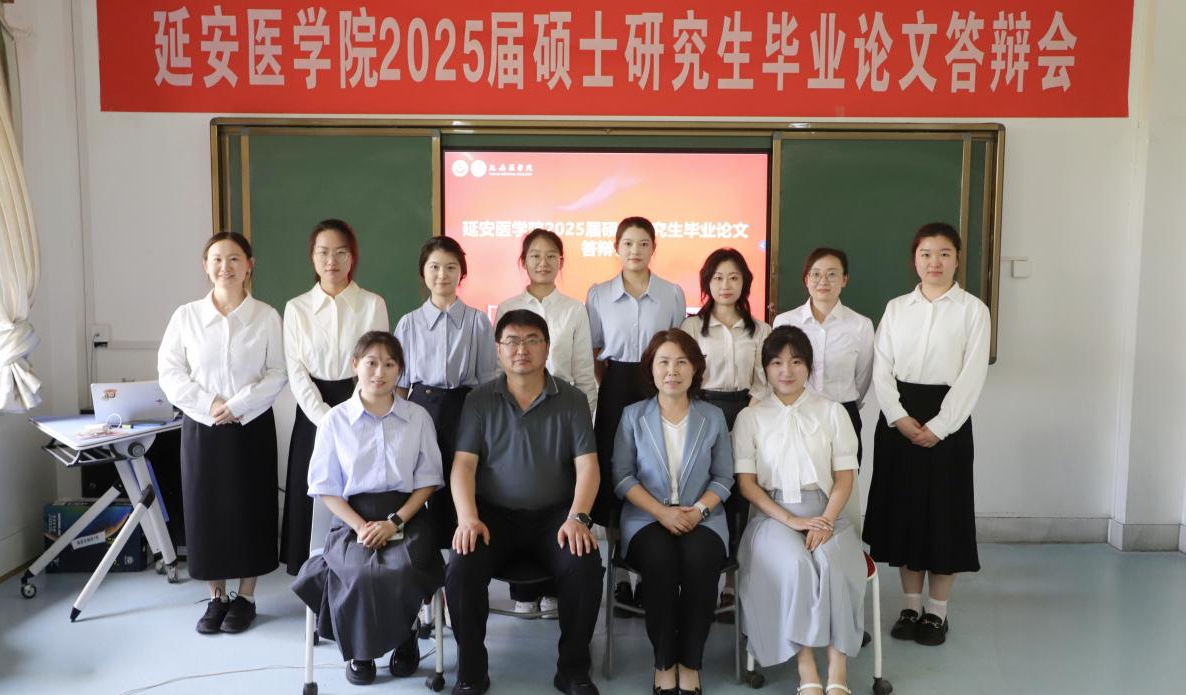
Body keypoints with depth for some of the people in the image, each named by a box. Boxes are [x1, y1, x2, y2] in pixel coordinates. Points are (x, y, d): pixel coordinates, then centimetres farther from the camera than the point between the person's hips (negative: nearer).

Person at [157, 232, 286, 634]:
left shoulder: (267, 317, -3)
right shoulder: (186, 316, 1)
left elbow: (277, 374, -5)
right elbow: (169, 371, 0)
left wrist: (238, 405, -15)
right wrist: (208, 405, -12)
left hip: (251, 426, -1)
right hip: (201, 426, 2)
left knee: (249, 508, 4)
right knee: (205, 509, 6)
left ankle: (246, 597, 19)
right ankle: (216, 597, 22)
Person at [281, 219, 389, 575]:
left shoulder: (373, 304, 0)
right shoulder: (296, 308, 4)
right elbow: (296, 372, -1)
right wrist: (326, 419, -13)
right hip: (314, 415, 1)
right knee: (316, 500, 4)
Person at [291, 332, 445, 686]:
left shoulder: (418, 417, 5)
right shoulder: (335, 420, 2)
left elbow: (428, 480, 5)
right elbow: (326, 487, 2)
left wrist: (395, 521, -10)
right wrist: (361, 527, -12)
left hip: (406, 516, 1)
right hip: (352, 519, 0)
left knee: (402, 572, -30)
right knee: (364, 574, -31)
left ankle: (403, 638, 4)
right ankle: (359, 648, 2)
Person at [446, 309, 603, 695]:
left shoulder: (572, 400, 4)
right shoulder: (479, 400, 5)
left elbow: (587, 465, -3)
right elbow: (464, 464, -1)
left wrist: (577, 517, -19)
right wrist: (468, 518, -17)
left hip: (554, 514, 0)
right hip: (494, 513, 1)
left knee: (586, 567, -27)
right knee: (461, 570, -26)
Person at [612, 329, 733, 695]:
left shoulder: (713, 417, 10)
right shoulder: (633, 416, 7)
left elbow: (723, 478, 7)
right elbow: (622, 477, 0)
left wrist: (699, 510, -12)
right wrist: (662, 512, -13)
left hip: (701, 517, 1)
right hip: (647, 517, 0)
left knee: (700, 560, -32)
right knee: (660, 559, -33)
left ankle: (690, 663, -16)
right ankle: (664, 662, -14)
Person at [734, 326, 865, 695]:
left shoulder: (832, 412, 11)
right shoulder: (750, 417, 8)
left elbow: (845, 477, 5)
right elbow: (746, 481, 1)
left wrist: (825, 520, -13)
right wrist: (790, 520, -12)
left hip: (825, 511, 1)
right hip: (773, 513, -1)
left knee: (832, 563, -32)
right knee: (795, 564, -32)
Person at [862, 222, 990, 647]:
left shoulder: (973, 310, -1)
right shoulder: (896, 308, 7)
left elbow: (972, 376, -7)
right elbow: (881, 370, 2)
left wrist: (937, 426, -14)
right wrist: (901, 419, -11)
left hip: (948, 419, -2)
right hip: (898, 420, 3)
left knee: (944, 512, 3)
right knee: (902, 509, 7)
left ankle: (937, 611, 18)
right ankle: (911, 605, 21)